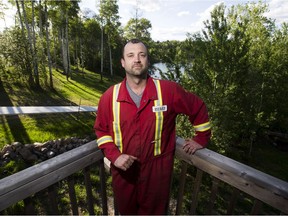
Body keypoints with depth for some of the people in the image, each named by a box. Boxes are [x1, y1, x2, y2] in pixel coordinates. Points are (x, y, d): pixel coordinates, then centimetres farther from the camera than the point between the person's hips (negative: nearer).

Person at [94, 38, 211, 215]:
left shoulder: (169, 91, -15)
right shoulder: (109, 97, -10)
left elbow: (198, 108, 0)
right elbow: (101, 129, 2)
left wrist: (201, 138, 4)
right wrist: (114, 155, -12)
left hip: (157, 169, -1)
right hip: (123, 169, 3)